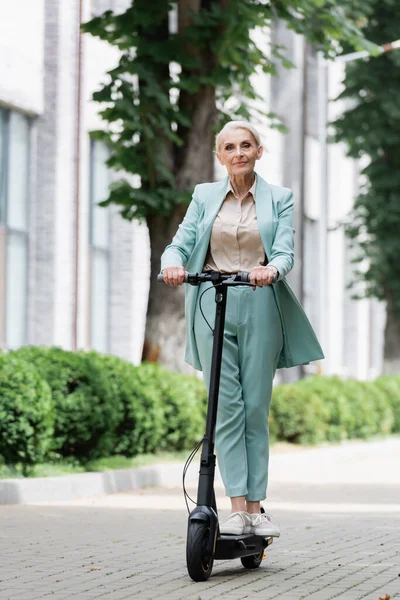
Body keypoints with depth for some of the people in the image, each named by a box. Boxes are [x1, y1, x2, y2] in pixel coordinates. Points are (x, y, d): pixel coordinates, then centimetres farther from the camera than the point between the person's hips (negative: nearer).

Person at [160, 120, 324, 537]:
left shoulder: (279, 198, 8)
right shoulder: (205, 196, 11)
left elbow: (285, 252, -4)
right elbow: (181, 243, 3)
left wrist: (271, 269, -27)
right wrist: (173, 263, -20)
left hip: (259, 305, 0)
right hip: (212, 304, 0)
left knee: (256, 407, 0)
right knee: (227, 407, -5)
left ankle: (256, 508, 5)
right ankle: (237, 508, -7)